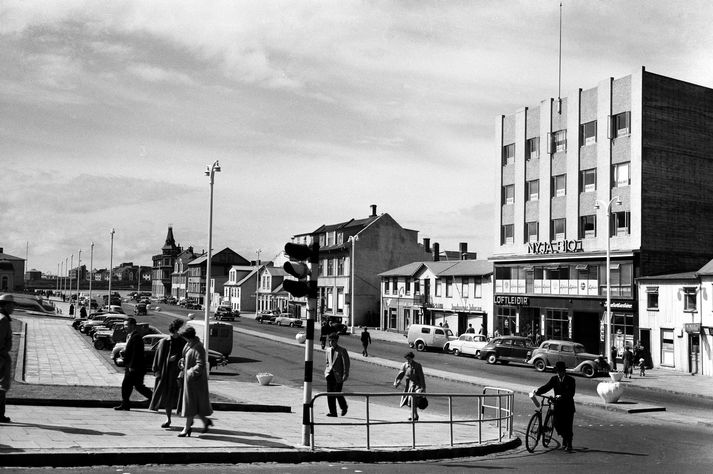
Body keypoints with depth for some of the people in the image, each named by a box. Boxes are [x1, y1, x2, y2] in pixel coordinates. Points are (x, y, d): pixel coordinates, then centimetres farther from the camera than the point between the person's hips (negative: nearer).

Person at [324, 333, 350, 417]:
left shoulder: (342, 351, -7)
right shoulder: (328, 350, 12)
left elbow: (346, 363, -7)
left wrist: (345, 375, -12)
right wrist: (326, 371, 12)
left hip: (338, 375, -5)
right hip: (330, 374, 6)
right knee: (330, 393, -2)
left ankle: (344, 407, 21)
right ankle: (333, 412, 3)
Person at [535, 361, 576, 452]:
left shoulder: (570, 380, -5)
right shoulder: (554, 379, 5)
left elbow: (571, 393, -16)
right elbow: (546, 387, -6)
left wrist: (562, 396, -32)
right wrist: (537, 391, -23)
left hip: (568, 407, -3)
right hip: (558, 406, 3)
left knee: (568, 425, -2)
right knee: (557, 424, 3)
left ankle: (569, 445, 13)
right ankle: (564, 438, 32)